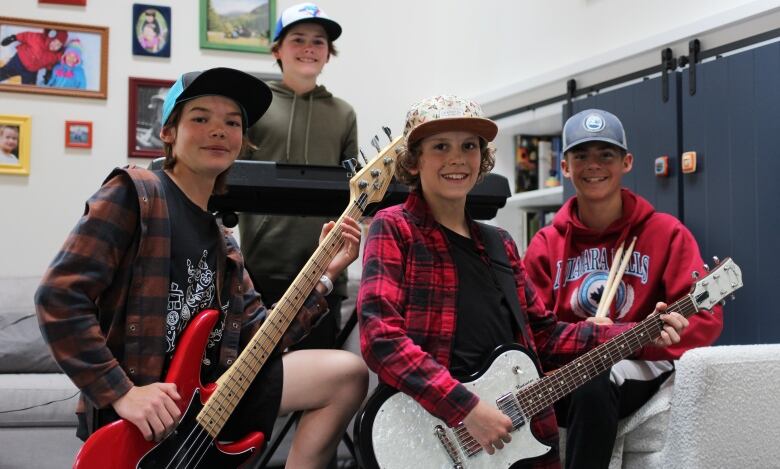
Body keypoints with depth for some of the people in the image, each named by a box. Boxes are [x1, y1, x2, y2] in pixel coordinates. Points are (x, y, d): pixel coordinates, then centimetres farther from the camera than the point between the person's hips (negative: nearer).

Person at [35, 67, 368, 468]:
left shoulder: (222, 242, 17)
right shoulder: (134, 195, -7)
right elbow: (59, 296, -15)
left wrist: (323, 274, 5)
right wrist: (122, 392, -20)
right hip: (141, 417, -7)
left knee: (346, 373, -2)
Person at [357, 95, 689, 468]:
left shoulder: (498, 244, 15)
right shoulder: (395, 228, -3)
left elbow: (544, 335, 15)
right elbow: (381, 336, -14)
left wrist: (639, 334, 6)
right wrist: (465, 408, -20)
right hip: (431, 433, -6)